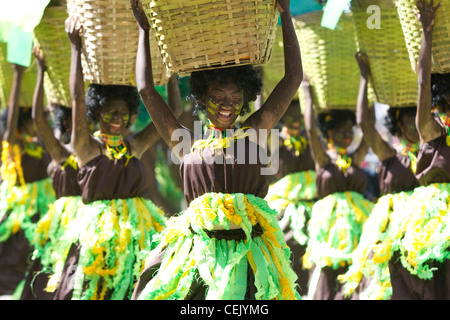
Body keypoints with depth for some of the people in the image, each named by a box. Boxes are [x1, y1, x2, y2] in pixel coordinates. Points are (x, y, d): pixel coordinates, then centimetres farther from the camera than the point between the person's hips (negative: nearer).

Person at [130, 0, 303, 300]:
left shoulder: (255, 131, 12)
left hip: (248, 249, 0)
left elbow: (294, 78, 11)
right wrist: (145, 30, 22)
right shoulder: (187, 141, 13)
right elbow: (147, 90, 15)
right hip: (196, 248, 1)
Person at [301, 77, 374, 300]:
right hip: (329, 221, -2)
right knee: (327, 283, -4)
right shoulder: (323, 159, 7)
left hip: (356, 222, 2)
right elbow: (310, 128, -4)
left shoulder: (356, 159, 14)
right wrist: (308, 93, 7)